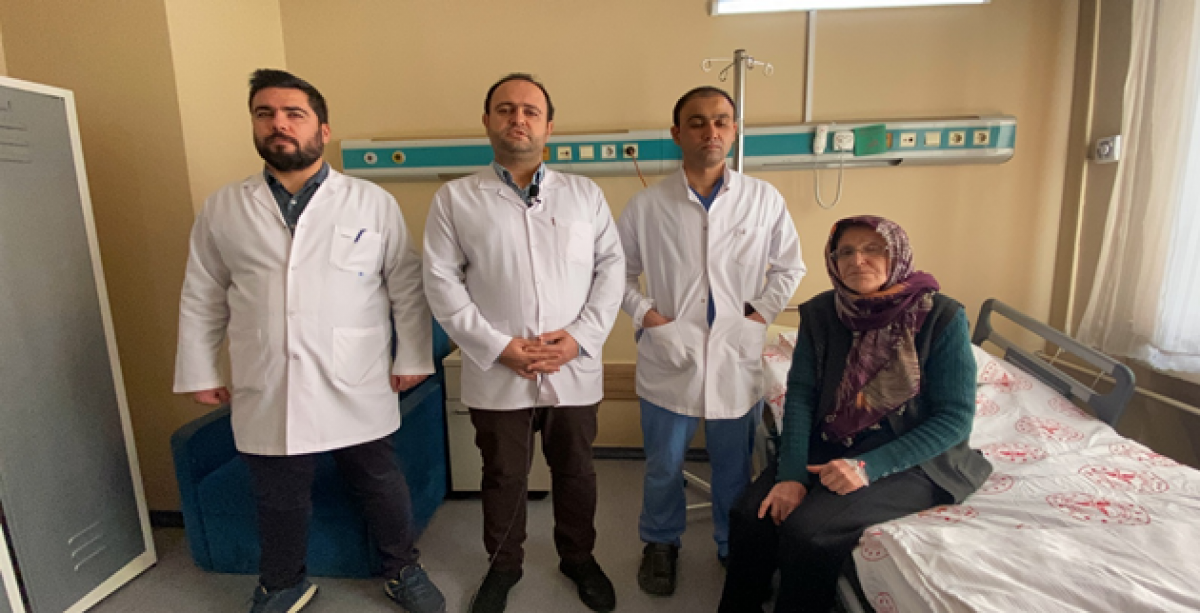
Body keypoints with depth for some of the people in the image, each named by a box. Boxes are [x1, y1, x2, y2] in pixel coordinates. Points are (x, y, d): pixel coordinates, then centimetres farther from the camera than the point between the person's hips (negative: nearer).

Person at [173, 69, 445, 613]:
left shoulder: (373, 203, -2)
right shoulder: (223, 209, 5)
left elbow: (406, 286, -1)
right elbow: (201, 298, 11)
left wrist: (412, 358, -3)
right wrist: (199, 372, 10)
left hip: (357, 390, -1)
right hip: (265, 394, 2)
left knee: (382, 488, 13)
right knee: (279, 501, 18)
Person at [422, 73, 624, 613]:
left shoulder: (584, 193, 6)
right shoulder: (455, 199, 2)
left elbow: (611, 266, 2)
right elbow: (442, 282, -3)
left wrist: (581, 336, -10)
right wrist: (498, 347, -12)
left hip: (575, 369, 2)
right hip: (497, 373, -1)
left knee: (575, 472, 17)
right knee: (503, 477, 16)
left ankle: (578, 557, 43)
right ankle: (503, 565, 42)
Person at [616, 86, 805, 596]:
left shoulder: (764, 200, -2)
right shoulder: (647, 205, -5)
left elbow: (789, 267, 9)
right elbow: (619, 273, 3)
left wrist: (758, 315, -2)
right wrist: (650, 318, -9)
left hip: (738, 361, 1)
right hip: (669, 362, 0)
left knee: (735, 468, 19)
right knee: (663, 467, 16)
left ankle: (735, 547, 45)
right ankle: (661, 543, 43)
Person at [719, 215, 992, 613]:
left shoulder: (942, 317, -13)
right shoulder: (821, 313, -4)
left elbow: (956, 417, -14)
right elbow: (801, 394, -6)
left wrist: (869, 465, -24)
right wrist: (792, 473, -19)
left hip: (911, 459, -3)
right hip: (830, 445, 4)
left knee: (809, 527, -25)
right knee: (752, 514, -16)